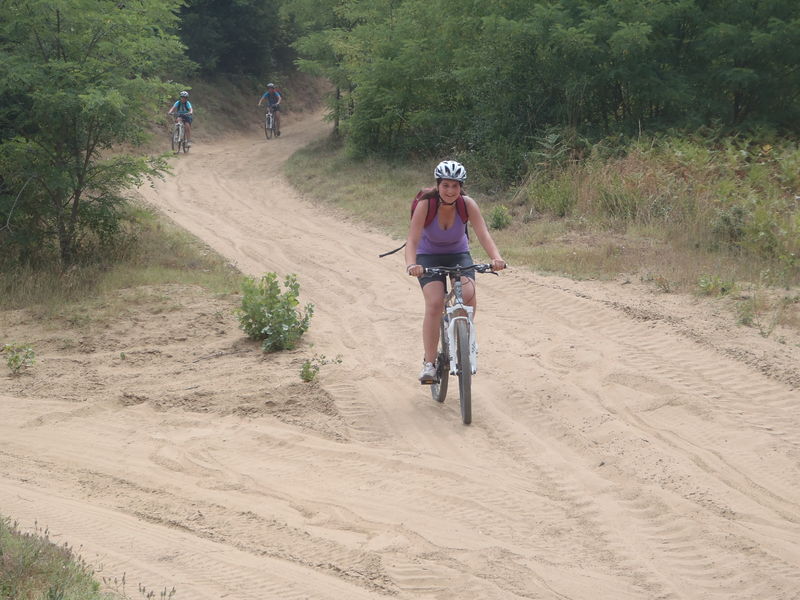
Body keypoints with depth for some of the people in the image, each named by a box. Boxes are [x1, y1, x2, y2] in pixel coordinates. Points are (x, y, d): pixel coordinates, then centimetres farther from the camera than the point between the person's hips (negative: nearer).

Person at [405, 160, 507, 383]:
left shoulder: (467, 204, -21)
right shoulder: (425, 205, -26)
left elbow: (483, 234, -30)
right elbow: (412, 240, -32)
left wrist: (496, 258, -48)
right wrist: (411, 265, -51)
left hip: (458, 254, 2)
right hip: (429, 257, -2)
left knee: (468, 293, -25)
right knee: (434, 304, -22)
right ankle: (429, 363, -15)